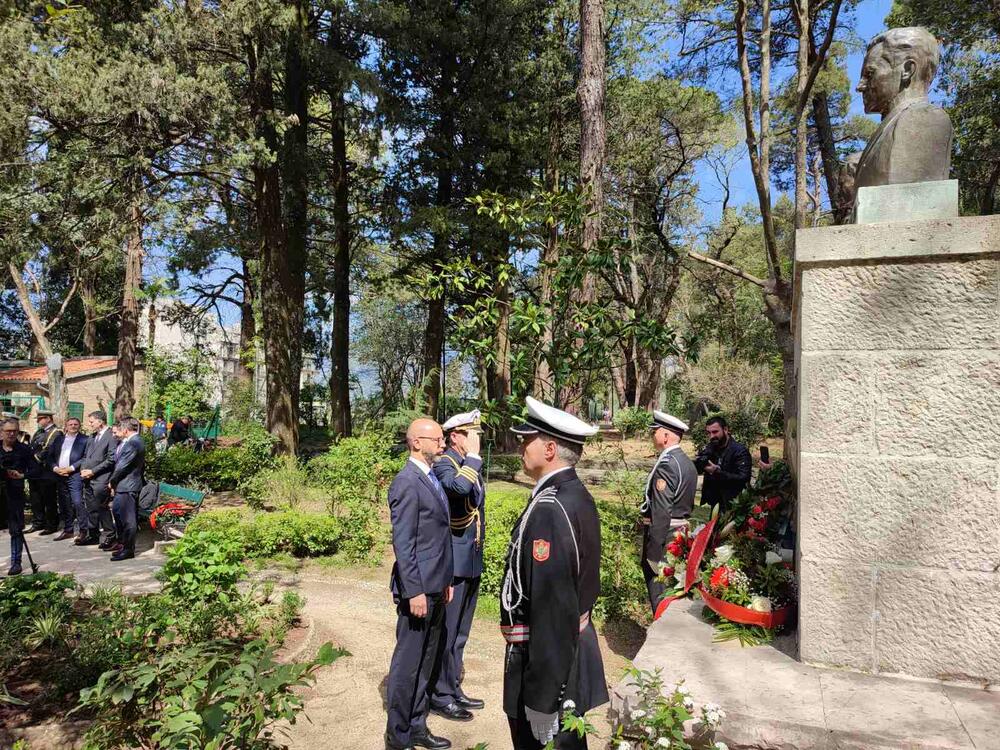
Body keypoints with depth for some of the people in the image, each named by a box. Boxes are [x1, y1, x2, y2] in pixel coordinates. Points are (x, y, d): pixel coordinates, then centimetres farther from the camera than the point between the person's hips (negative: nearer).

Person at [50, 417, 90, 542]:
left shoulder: (84, 439, 1)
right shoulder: (59, 439, 17)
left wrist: (71, 468, -13)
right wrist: (55, 468, -4)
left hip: (75, 475, -5)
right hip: (59, 475, 5)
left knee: (77, 503, -11)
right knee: (64, 504, 9)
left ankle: (83, 531, -6)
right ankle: (67, 530, 18)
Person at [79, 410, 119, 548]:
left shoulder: (111, 437, -11)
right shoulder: (92, 436, 17)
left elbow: (111, 460, -15)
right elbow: (86, 455, 23)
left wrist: (92, 471, -14)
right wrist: (83, 469, 5)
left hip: (100, 480, -8)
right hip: (88, 479, 8)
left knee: (102, 508, -6)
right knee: (91, 509, 14)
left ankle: (110, 537, 2)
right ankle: (93, 535, 24)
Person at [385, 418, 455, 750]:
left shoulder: (433, 479, 12)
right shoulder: (406, 482, -16)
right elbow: (402, 543, -19)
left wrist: (445, 581, 17)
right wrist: (415, 591, -19)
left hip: (436, 588, 9)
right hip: (418, 589, -9)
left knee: (427, 662, 17)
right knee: (408, 664, 4)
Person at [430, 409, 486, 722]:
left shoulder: (472, 466, 12)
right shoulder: (443, 463, -15)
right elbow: (460, 486, -38)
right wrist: (473, 455, -24)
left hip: (472, 563, 9)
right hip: (452, 564, -9)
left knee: (460, 634, 18)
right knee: (446, 633, 4)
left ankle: (453, 689, 31)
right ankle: (440, 696, 17)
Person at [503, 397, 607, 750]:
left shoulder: (548, 509, -26)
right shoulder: (578, 495, 4)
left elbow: (551, 607, -28)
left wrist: (541, 699, -23)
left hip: (548, 653, -9)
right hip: (576, 643, 9)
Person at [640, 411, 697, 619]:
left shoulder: (666, 465, -20)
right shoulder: (688, 462, 10)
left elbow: (661, 513, -23)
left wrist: (653, 554, -20)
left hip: (663, 533, -10)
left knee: (658, 586, 0)